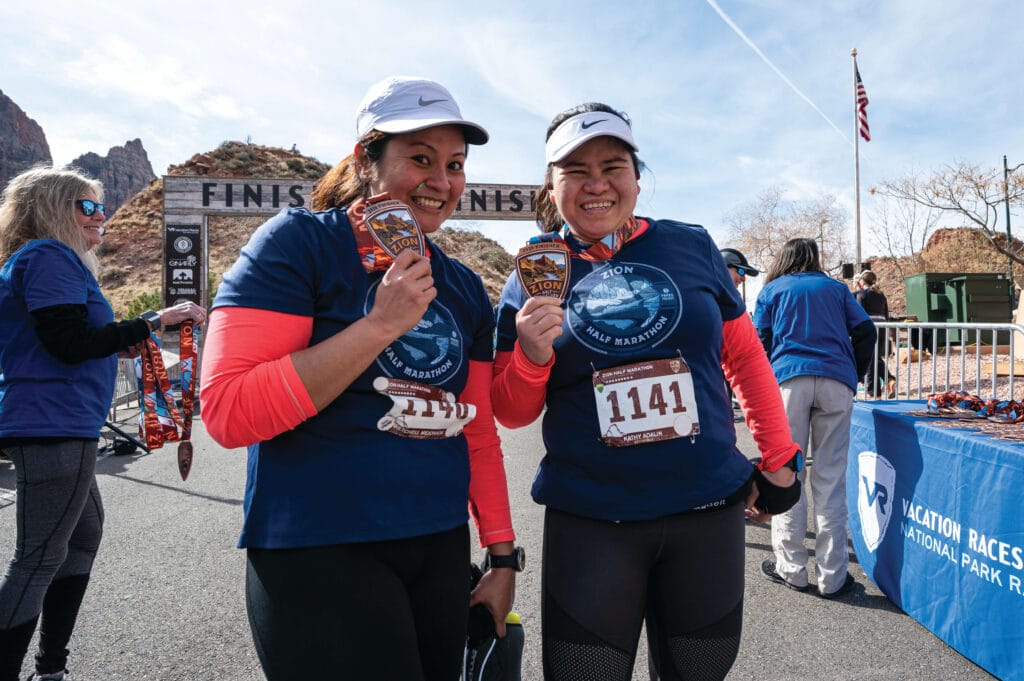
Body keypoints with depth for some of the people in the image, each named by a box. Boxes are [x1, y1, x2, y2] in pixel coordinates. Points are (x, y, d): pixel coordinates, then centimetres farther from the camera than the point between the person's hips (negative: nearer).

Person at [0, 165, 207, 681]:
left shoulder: (55, 260, 22)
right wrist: (151, 324, -20)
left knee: (85, 534, 19)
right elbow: (68, 342, -20)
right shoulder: (49, 257, -10)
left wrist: (117, 346, 18)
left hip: (56, 426, 11)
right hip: (54, 426, -11)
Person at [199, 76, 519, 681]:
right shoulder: (300, 242, -9)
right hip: (318, 556, -6)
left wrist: (503, 557, 9)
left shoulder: (464, 289, 9)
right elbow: (227, 413, -18)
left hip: (441, 548, 6)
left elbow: (479, 434, 12)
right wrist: (381, 324, -21)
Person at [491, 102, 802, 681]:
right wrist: (531, 357, -17)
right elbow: (512, 413, 3)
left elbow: (744, 354, 11)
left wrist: (780, 459, 11)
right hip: (589, 524, -1)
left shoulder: (691, 247, 3)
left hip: (709, 512, 2)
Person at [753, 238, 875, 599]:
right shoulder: (836, 288, 22)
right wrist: (854, 376, 20)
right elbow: (865, 331, 12)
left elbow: (760, 340, 9)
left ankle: (791, 568, 5)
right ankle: (832, 576, 3)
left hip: (790, 379, -1)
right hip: (836, 381, 1)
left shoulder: (771, 290, 18)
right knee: (830, 478, 1)